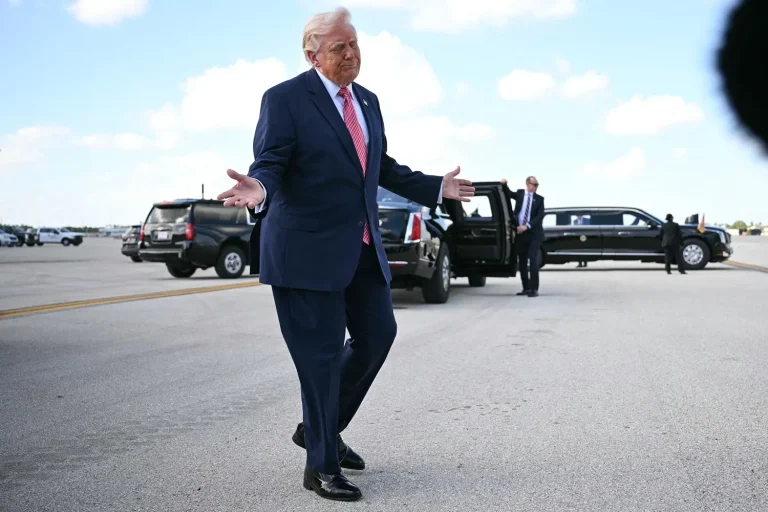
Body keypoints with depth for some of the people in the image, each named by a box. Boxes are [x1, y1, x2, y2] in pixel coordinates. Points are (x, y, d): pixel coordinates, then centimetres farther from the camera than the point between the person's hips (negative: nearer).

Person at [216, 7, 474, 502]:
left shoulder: (368, 100, 12)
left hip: (363, 246, 8)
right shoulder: (284, 99, -9)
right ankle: (322, 465, 17)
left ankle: (320, 428, 32)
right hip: (308, 248, -7)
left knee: (378, 335, 13)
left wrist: (437, 187, 17)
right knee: (321, 354, 0)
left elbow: (383, 166, 20)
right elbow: (269, 164, -15)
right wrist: (260, 189, -37)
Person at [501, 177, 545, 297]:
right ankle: (526, 288, 17)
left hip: (533, 234, -3)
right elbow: (508, 194, 25)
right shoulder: (519, 194, 8)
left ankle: (534, 289, -11)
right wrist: (504, 185, 3)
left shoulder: (539, 199, 1)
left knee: (533, 260, -12)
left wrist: (527, 226, -17)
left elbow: (540, 216, -7)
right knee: (522, 262, 7)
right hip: (520, 233, 3)